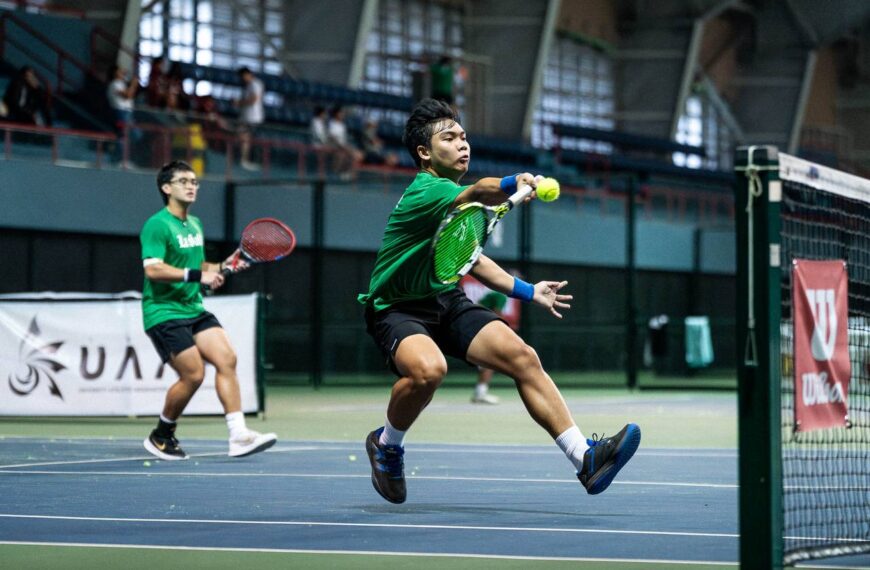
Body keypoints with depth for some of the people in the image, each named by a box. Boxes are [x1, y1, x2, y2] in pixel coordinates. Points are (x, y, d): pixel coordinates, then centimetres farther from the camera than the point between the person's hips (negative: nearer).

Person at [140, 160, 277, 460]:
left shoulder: (195, 224, 15)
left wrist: (222, 266, 8)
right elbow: (153, 269, -24)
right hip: (164, 313, -8)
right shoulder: (157, 225, -12)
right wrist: (197, 275, -29)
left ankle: (238, 435, -12)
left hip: (194, 309, 8)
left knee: (227, 359, -9)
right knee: (193, 374, -12)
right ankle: (160, 437, 10)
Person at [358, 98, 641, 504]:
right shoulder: (425, 192, -20)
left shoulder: (459, 198, 9)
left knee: (521, 356, -13)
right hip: (397, 308, -8)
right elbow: (478, 192, -43)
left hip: (448, 302, 8)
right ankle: (386, 445, -5)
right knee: (429, 369, -37)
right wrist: (514, 183, -63)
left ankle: (585, 459, -16)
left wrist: (527, 291, 14)